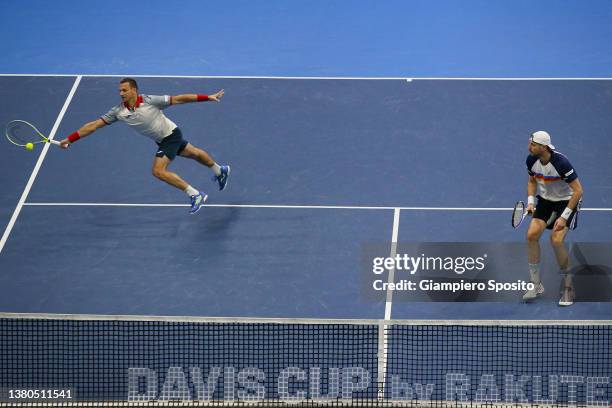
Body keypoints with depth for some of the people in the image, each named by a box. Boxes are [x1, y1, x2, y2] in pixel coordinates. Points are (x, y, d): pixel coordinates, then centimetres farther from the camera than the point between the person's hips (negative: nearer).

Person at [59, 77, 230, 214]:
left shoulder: (149, 101, -31)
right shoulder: (118, 111, -17)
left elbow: (178, 99, -25)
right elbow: (94, 124, -17)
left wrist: (208, 97, -24)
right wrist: (69, 139, -23)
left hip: (171, 134, -6)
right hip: (162, 140, 6)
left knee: (158, 171, -18)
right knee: (194, 154, 27)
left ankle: (195, 195, -7)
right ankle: (220, 170, 54)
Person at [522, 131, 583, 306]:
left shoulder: (561, 163, -29)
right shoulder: (531, 160, -10)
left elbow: (578, 191, -23)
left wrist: (564, 217, -25)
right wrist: (530, 202, -5)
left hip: (566, 201, -6)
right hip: (545, 200, 6)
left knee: (556, 240, -22)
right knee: (532, 234, -14)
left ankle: (567, 287, -2)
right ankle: (536, 285, -1)